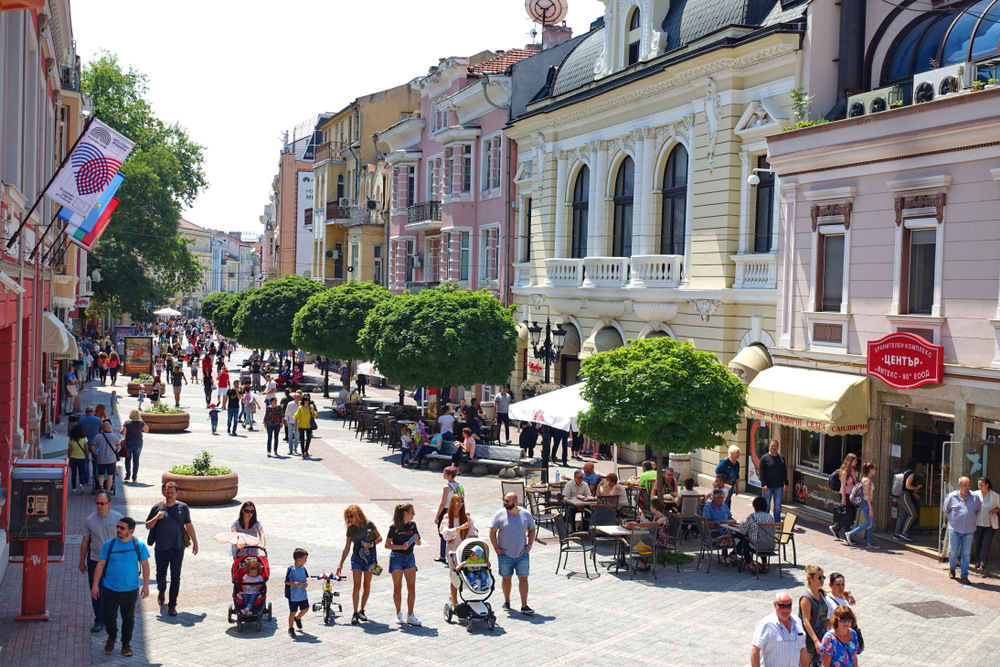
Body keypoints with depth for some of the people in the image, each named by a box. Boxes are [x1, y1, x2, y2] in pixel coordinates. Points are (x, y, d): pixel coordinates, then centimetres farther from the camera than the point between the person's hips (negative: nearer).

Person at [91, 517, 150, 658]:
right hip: (110, 589, 0)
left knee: (128, 618, 11)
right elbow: (100, 565, 0)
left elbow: (145, 565, 1)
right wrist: (95, 585, -4)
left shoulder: (139, 545, -6)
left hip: (131, 590, 0)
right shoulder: (109, 544, -5)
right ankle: (112, 638, 32)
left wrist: (146, 585, -3)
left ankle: (126, 644, 29)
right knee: (109, 617, 2)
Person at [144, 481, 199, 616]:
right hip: (161, 548, 1)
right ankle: (161, 592, 44)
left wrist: (195, 542, 11)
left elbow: (189, 526, 10)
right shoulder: (157, 507, 1)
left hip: (177, 548, -1)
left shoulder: (183, 507, 2)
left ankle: (172, 605, 4)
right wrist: (156, 518, -14)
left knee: (175, 577, -3)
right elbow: (148, 526, 5)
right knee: (161, 574, 13)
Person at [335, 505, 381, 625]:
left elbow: (379, 538, 0)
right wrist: (341, 564, 7)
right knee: (357, 585, -8)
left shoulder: (369, 524, -7)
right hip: (356, 558, 1)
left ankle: (361, 610, 19)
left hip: (369, 557, -1)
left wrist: (371, 544, -19)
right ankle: (355, 613, -7)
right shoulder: (351, 528, 2)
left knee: (367, 586, 5)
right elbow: (347, 547, 8)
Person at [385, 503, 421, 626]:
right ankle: (398, 614, 15)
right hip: (397, 557, -4)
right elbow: (387, 545, -8)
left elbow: (419, 543, 13)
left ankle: (410, 615, 3)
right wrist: (401, 547, -19)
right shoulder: (395, 527, -9)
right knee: (397, 587, 4)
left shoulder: (412, 525, 6)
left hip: (409, 557, 4)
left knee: (412, 587, -2)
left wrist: (416, 540, -9)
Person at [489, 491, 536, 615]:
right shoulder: (500, 514, -5)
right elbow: (492, 532, -2)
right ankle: (506, 602, 28)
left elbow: (532, 530, 12)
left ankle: (524, 606, 1)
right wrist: (496, 548, -6)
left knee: (523, 578, -2)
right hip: (505, 554, -1)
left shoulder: (526, 514, 1)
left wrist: (529, 546, 2)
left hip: (522, 554, 1)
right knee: (506, 577, 10)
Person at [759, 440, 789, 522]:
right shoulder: (765, 458, -3)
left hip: (779, 487, 3)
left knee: (778, 505, 4)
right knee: (766, 505, 6)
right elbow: (761, 472, -8)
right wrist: (763, 485, -16)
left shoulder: (782, 458, 10)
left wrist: (786, 484, 13)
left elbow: (785, 472, 17)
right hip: (768, 487, -3)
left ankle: (777, 522, 10)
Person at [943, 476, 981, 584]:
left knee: (966, 553, 3)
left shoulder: (974, 497, 2)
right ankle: (951, 568, 33)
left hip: (969, 530, 1)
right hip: (954, 529, -1)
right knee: (953, 551, 4)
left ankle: (964, 576, 10)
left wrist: (973, 518, 14)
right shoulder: (952, 496, -3)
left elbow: (979, 508, 21)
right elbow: (945, 509, 12)